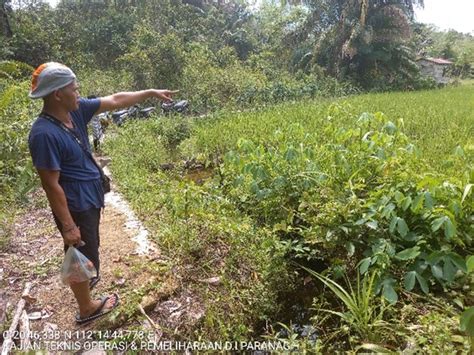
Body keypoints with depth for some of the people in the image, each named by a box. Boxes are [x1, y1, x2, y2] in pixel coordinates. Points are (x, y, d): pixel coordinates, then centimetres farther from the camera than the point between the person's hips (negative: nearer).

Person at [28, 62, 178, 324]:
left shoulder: (75, 110, -5)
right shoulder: (44, 134, -28)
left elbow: (115, 101, 5)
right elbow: (51, 185, -26)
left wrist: (151, 93, 8)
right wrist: (68, 226, -22)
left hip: (90, 197, 9)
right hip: (74, 205, -9)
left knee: (87, 249, 30)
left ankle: (84, 280, 56)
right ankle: (87, 308, 33)